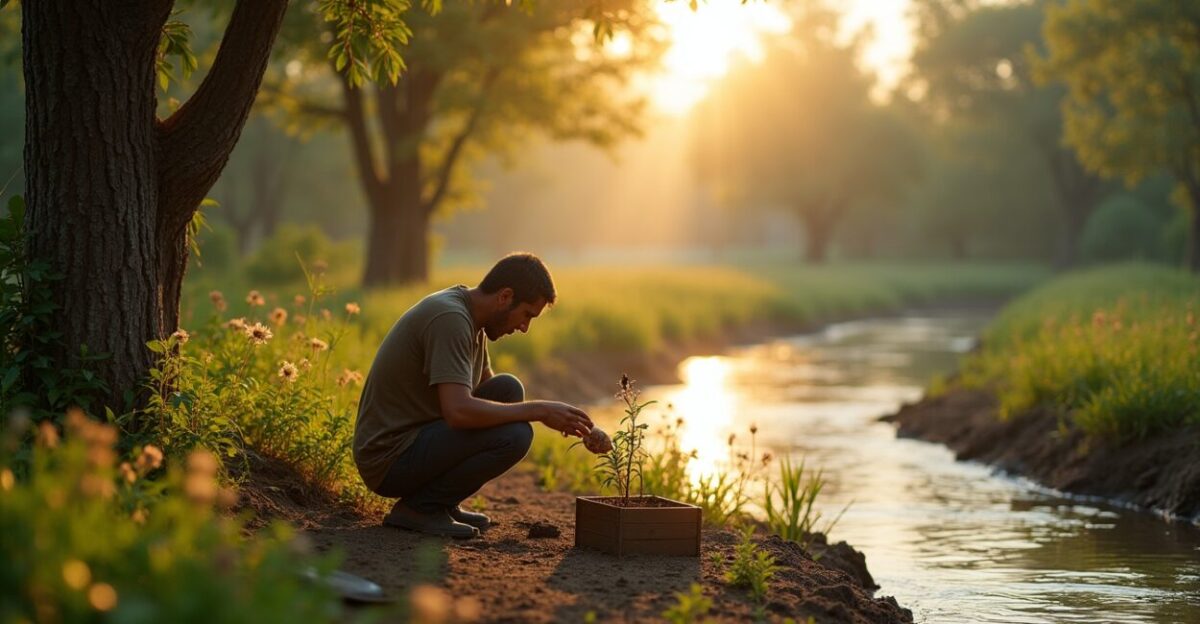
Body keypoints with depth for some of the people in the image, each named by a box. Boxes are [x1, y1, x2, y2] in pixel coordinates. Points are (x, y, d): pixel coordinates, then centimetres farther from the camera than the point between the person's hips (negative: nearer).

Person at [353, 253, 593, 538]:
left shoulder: (468, 315, 11)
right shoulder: (450, 319, -21)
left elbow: (485, 388, 24)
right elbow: (458, 411, -31)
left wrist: (558, 416, 8)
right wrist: (539, 410, -22)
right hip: (389, 460, -10)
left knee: (508, 389, 7)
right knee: (514, 435, -22)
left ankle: (442, 503, 8)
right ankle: (419, 507, -7)